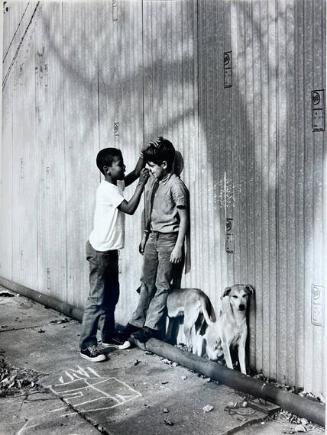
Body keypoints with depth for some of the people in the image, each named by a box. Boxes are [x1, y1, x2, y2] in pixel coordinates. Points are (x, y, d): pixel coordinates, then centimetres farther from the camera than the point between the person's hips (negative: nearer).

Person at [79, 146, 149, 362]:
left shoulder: (116, 184, 8)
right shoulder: (107, 189, -19)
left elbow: (134, 174, 20)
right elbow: (130, 208, -24)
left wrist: (143, 155, 5)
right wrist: (142, 184, -19)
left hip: (110, 250, 10)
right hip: (100, 251, -10)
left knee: (112, 295, 18)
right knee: (97, 299, -5)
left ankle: (109, 334, 31)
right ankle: (87, 345, 2)